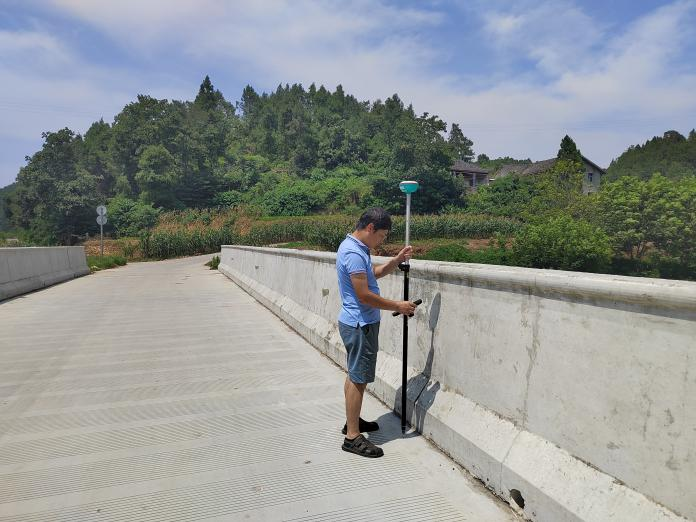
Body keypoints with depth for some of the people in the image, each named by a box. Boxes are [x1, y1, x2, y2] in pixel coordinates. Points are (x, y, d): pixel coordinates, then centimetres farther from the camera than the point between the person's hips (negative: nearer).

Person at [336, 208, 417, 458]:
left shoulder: (355, 247, 10)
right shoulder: (353, 253, -23)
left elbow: (373, 273, 22)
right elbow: (364, 295, -25)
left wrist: (397, 260, 8)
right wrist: (397, 306, -15)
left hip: (355, 322, 11)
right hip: (360, 324, -11)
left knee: (355, 374, 20)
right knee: (358, 378, -3)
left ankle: (353, 420, 34)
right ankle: (352, 437, 7)